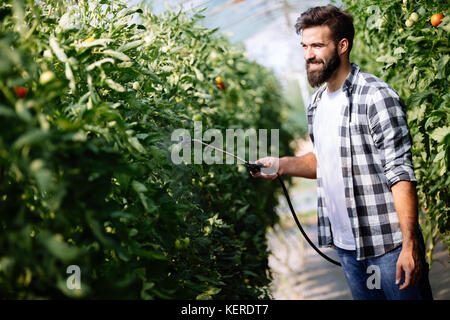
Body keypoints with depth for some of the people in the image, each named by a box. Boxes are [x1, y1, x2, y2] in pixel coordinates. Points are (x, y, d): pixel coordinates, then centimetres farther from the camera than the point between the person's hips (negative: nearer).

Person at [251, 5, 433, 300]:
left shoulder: (377, 96, -16)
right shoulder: (317, 103, 9)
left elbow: (401, 174, -19)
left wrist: (409, 245, -22)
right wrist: (282, 165, 3)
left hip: (388, 242, -7)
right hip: (346, 243, 8)